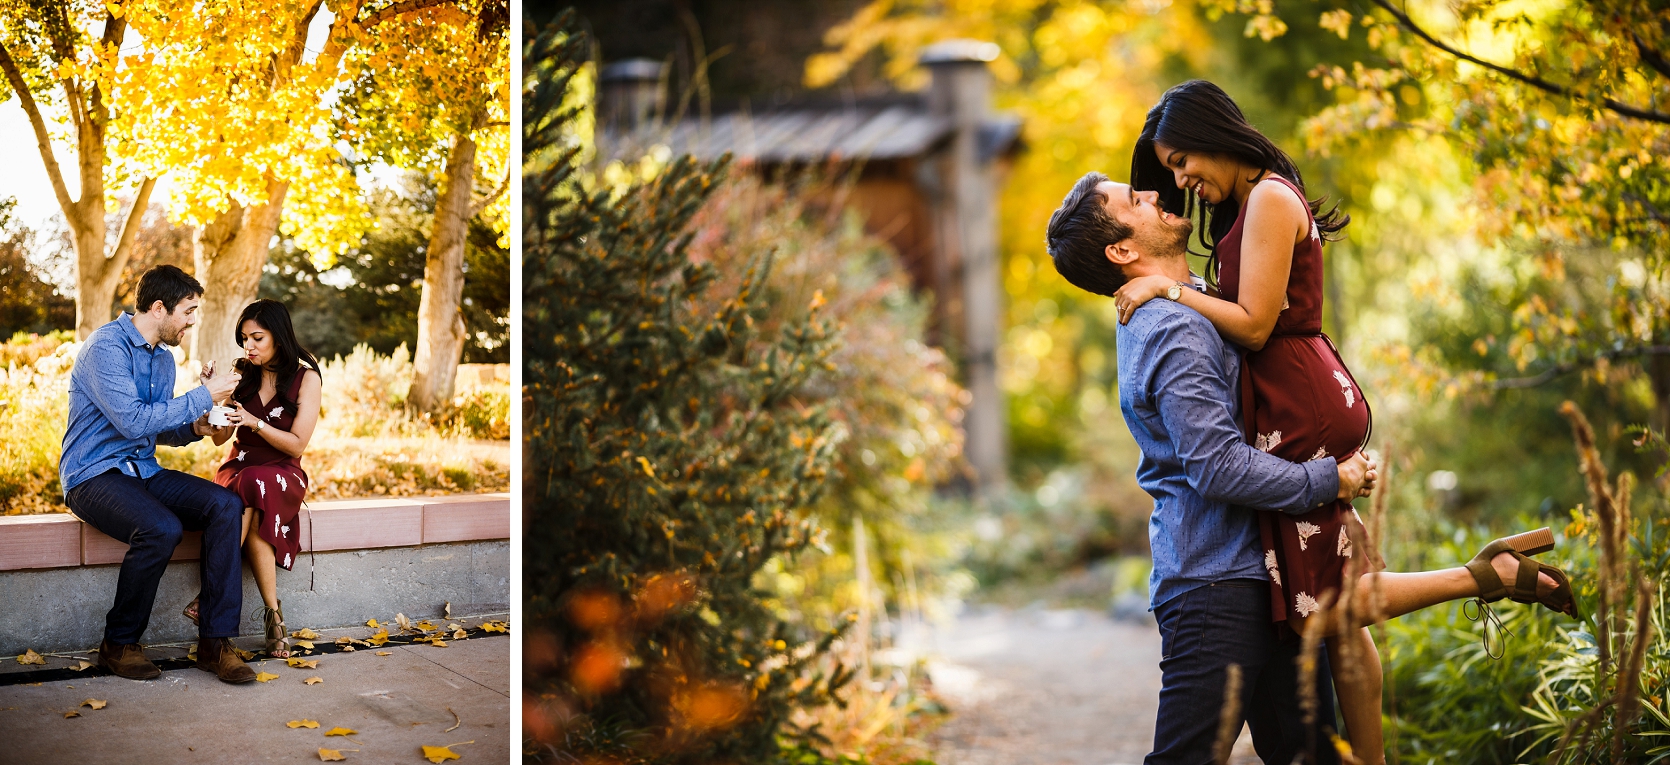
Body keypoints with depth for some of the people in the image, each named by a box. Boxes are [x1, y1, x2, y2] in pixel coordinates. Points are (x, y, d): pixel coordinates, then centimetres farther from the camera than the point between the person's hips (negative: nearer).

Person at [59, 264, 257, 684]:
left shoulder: (163, 358, 13)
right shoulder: (106, 346, -15)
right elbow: (132, 421, -25)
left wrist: (194, 428, 1)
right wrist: (203, 396, -19)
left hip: (143, 472, 8)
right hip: (94, 475, -8)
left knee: (225, 504, -17)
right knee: (161, 528, -35)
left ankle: (215, 641, -17)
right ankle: (119, 644, -13)